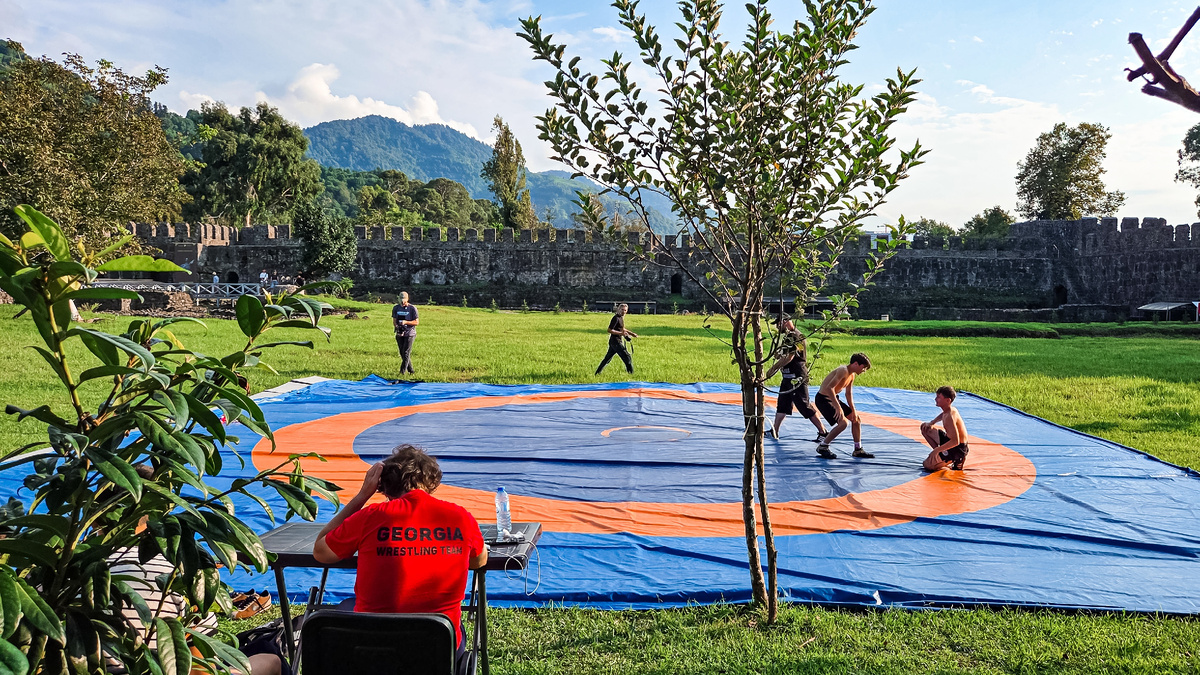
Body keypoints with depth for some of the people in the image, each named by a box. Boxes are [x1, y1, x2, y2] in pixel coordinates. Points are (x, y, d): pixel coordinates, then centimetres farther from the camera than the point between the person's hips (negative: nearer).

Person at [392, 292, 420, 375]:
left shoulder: (412, 308, -7)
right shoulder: (396, 308, 7)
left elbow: (417, 322, -8)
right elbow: (394, 321, 11)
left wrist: (406, 322, -21)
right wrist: (396, 326, -12)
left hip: (409, 334, -5)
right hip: (399, 334, 5)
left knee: (406, 353, -10)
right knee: (402, 353, 8)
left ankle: (402, 372, -9)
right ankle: (410, 370, 18)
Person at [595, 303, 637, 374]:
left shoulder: (621, 317, 12)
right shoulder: (616, 318, -16)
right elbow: (609, 330, -20)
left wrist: (631, 333, 20)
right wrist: (621, 333, -23)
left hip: (619, 341, 10)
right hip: (615, 341, -10)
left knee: (607, 358, 16)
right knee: (627, 357, -9)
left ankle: (597, 373, 24)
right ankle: (631, 374, -4)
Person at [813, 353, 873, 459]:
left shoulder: (852, 375, 7)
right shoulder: (843, 371, -24)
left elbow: (848, 394, 16)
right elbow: (829, 388, -33)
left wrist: (853, 410, 7)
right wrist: (838, 407, -33)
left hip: (833, 398, 10)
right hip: (823, 399, -10)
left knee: (856, 418, 12)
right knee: (843, 422, -21)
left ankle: (858, 450, 23)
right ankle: (822, 447, -6)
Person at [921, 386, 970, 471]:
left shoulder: (950, 417, -29)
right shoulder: (949, 409, -1)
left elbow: (955, 441, -34)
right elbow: (942, 415, 28)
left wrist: (937, 450, -28)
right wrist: (931, 423, 13)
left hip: (958, 450, -10)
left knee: (927, 465, -14)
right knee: (924, 427, 15)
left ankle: (956, 461, 0)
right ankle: (941, 455, 14)